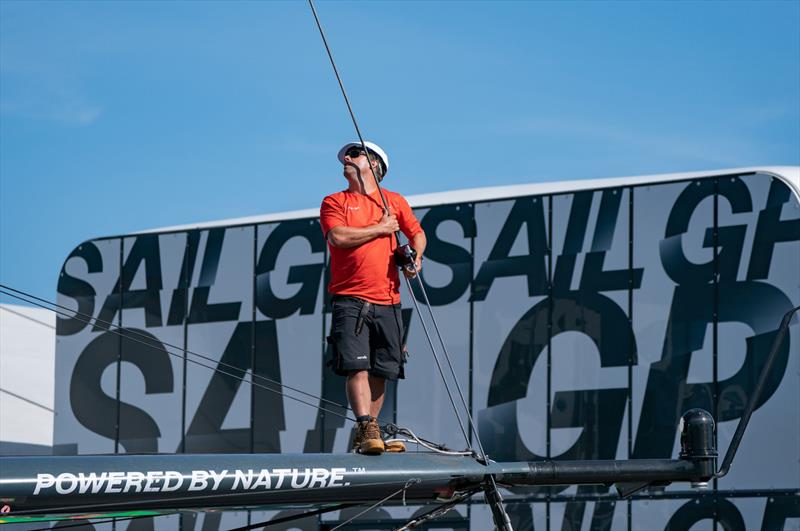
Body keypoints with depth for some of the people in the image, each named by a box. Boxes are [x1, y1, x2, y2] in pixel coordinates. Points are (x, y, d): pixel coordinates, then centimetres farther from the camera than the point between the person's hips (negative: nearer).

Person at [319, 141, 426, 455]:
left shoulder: (395, 202, 16)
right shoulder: (334, 202, 7)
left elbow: (417, 233, 23)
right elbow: (338, 237, -10)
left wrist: (415, 256, 2)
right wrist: (380, 228, -4)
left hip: (387, 301, 3)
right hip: (350, 301, -3)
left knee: (381, 371, 4)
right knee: (357, 367, -15)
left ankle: (367, 434, 13)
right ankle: (366, 429, -19)